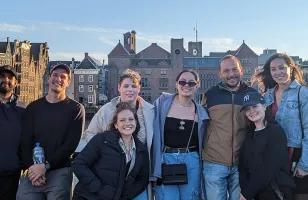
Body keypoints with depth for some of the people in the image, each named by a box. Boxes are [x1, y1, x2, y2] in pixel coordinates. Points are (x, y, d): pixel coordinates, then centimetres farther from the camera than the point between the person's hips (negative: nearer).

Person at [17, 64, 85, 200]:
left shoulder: (75, 108, 4)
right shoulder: (33, 107, 13)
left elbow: (71, 143, -5)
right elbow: (25, 141, 5)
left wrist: (46, 165, -13)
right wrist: (31, 167, -12)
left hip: (60, 172, -2)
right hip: (32, 172, 2)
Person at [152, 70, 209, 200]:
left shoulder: (200, 112, 6)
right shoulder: (163, 102, -1)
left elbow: (202, 142, 15)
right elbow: (154, 133, 2)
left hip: (192, 162, 2)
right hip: (166, 160, -2)